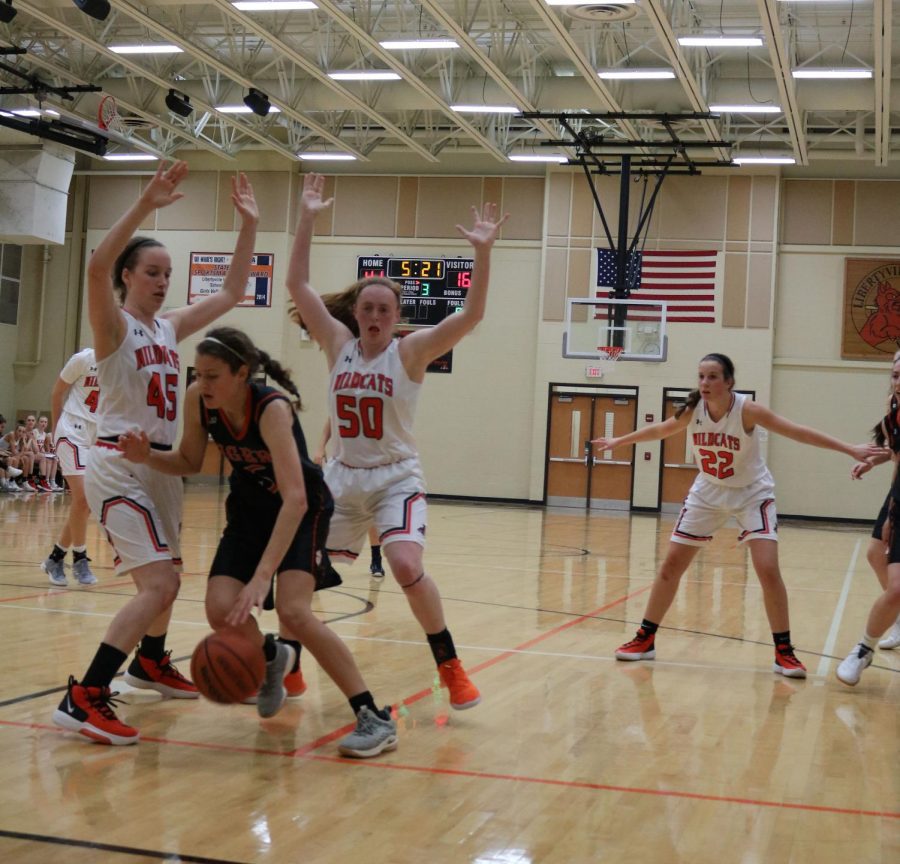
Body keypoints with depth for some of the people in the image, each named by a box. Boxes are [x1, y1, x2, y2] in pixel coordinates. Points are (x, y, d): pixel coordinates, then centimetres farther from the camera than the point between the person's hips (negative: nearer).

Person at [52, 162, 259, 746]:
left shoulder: (170, 327, 11)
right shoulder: (114, 325, -9)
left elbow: (232, 292, 15)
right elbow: (96, 268, -30)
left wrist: (249, 224, 8)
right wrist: (146, 205, -36)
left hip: (162, 464, 8)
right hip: (119, 463, -8)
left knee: (166, 578, 22)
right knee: (160, 584, -20)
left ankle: (151, 663, 46)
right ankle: (83, 700, -17)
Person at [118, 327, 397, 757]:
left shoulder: (272, 409, -33)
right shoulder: (197, 400, -16)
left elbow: (295, 500, -42)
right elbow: (189, 462, 1)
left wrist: (261, 577, -49)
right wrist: (147, 456, -22)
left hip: (303, 511, -5)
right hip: (250, 509, 5)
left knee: (292, 610, -24)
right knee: (221, 610, -13)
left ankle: (374, 717, -14)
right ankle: (270, 658, 24)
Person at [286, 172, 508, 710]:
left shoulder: (410, 351, -8)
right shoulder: (339, 344, 2)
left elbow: (472, 315, -19)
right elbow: (299, 286, -2)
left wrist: (483, 252, -30)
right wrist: (307, 220, -8)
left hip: (396, 478, -4)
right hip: (344, 476, 4)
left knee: (407, 567, -25)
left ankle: (451, 667, -10)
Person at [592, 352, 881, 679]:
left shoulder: (747, 410, -25)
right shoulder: (692, 411, -13)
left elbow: (798, 432, -23)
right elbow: (659, 430, 7)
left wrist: (850, 449, -27)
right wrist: (618, 442, 18)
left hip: (752, 494, -3)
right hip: (707, 493, 4)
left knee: (768, 570, -16)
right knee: (671, 565, 2)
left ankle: (784, 652, -3)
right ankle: (645, 639, 14)